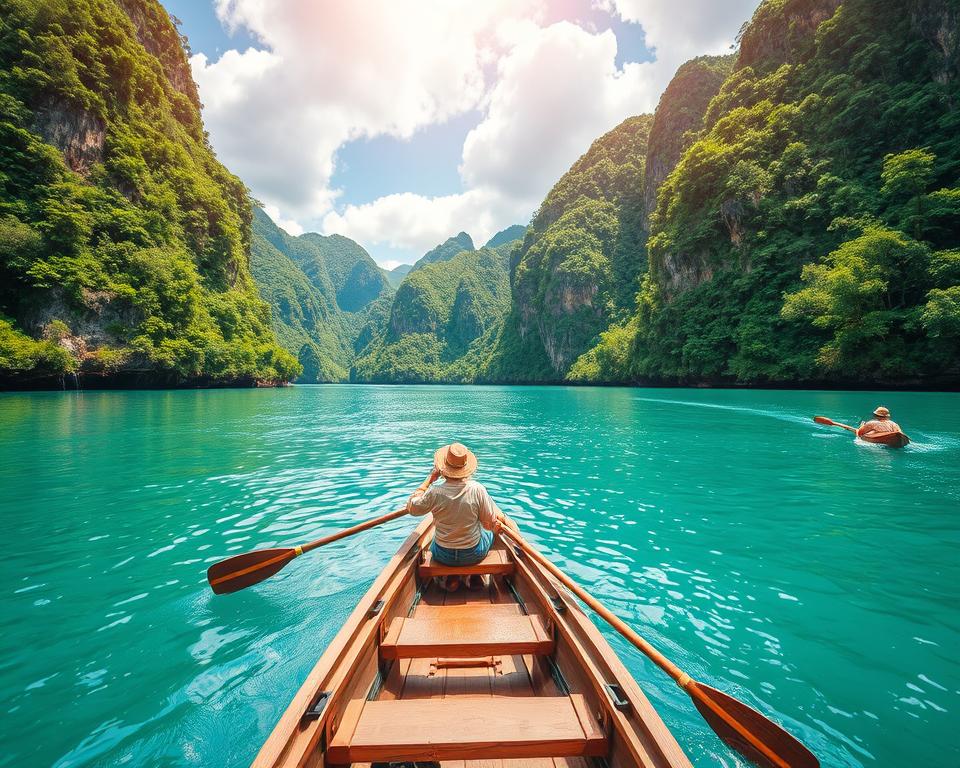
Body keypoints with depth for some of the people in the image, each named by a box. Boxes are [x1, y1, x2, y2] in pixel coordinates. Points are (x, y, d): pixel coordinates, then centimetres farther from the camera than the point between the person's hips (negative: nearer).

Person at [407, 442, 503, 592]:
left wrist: (429, 479, 0)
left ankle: (452, 578, 23)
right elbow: (490, 523, -13)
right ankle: (475, 578, 25)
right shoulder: (477, 489, -22)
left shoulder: (435, 492, -22)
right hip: (473, 555, -1)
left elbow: (411, 507, -2)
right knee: (488, 532, 32)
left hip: (443, 556, 1)